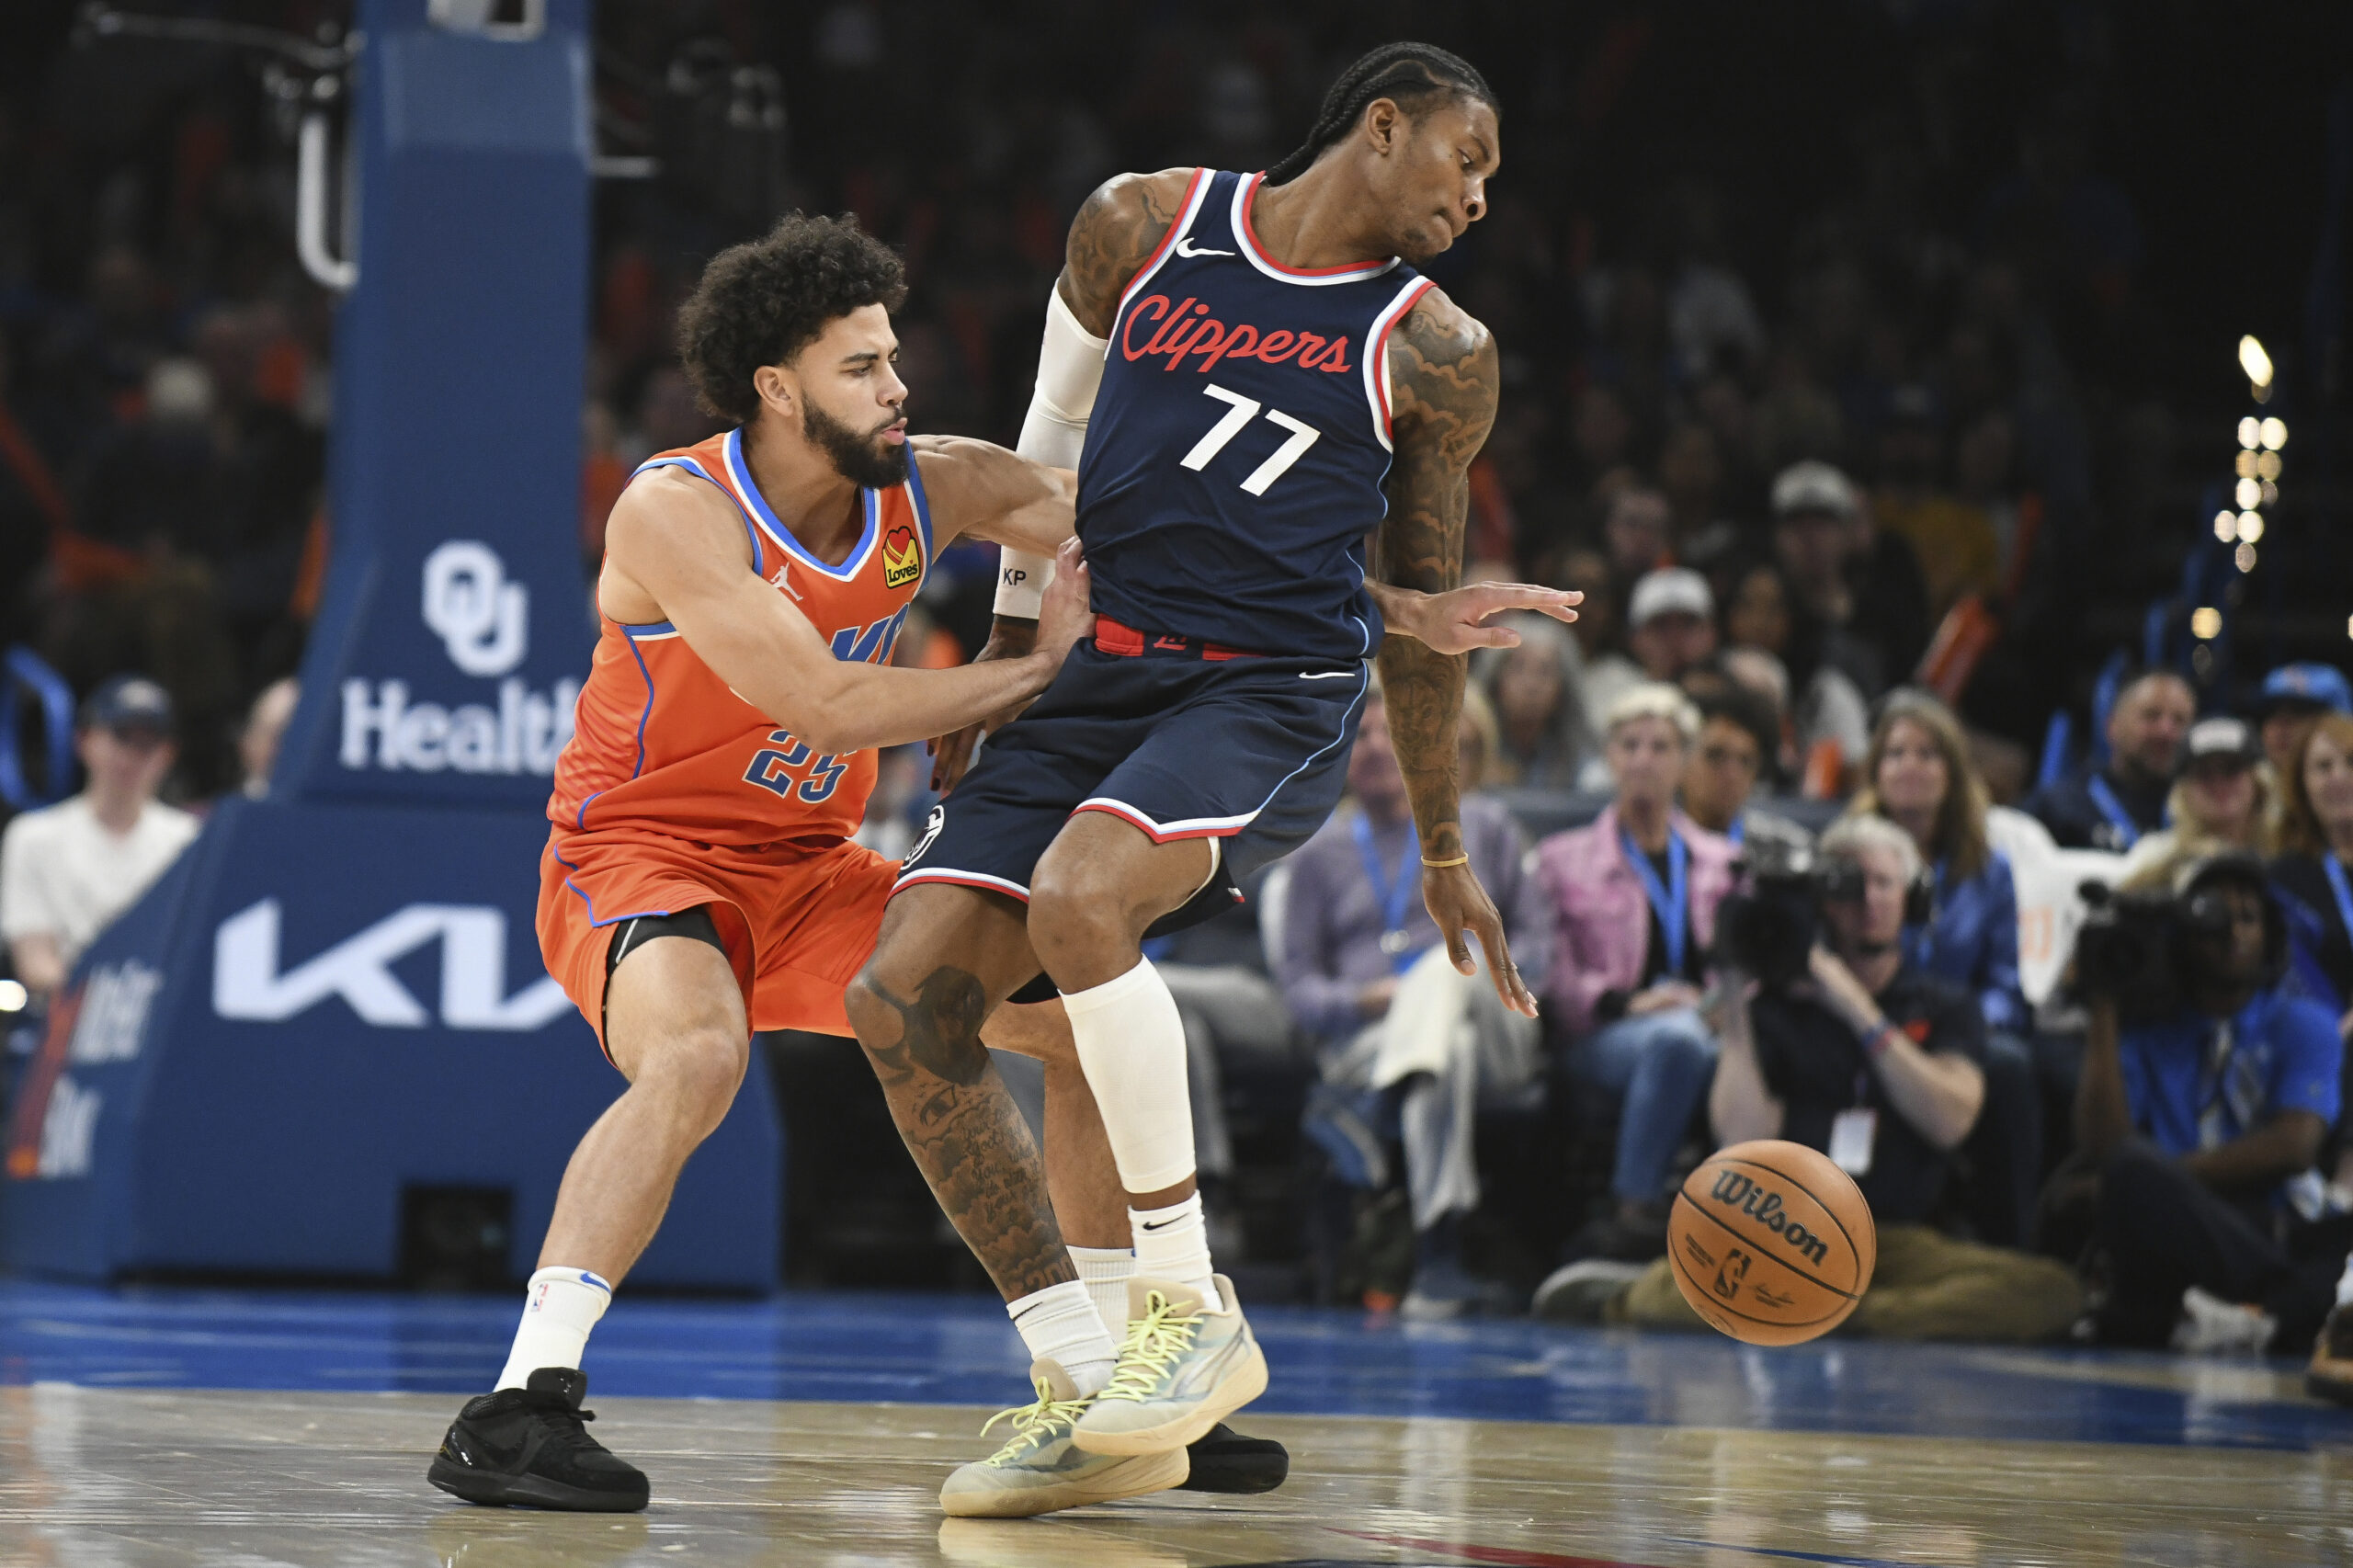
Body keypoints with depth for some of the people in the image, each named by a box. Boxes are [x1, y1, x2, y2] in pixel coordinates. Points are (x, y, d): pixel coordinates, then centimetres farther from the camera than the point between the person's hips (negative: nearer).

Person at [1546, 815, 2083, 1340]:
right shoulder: (1778, 1008, 14)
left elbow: (1949, 1121, -3)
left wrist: (1858, 1011, -5)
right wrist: (1735, 1008, -3)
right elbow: (1744, 1141, -1)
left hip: (1902, 1237, 3)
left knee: (2052, 1291, -31)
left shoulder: (1945, 1009, 18)